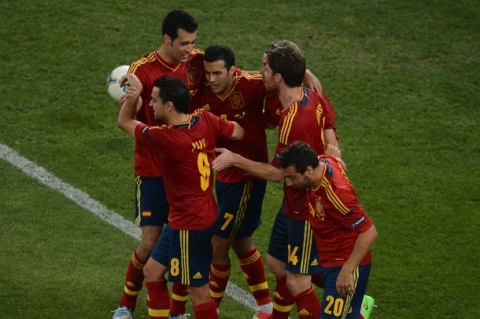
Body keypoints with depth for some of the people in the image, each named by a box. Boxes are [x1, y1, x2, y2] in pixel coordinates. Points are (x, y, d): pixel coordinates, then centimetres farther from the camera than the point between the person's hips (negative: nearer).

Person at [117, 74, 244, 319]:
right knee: (152, 271, 19)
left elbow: (124, 122, -11)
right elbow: (238, 133, 10)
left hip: (190, 225, -9)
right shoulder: (205, 120, -7)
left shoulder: (166, 138, -26)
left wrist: (133, 95, -5)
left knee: (198, 290, 2)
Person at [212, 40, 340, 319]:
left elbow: (278, 173, -20)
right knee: (277, 263, 22)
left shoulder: (293, 120, -30)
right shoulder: (313, 98, -3)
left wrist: (235, 160, -14)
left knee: (297, 281, 0)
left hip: (306, 209, -10)